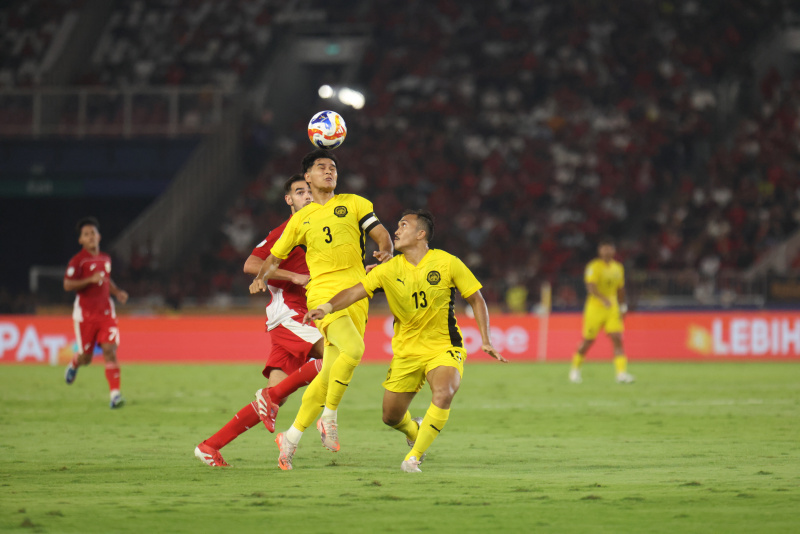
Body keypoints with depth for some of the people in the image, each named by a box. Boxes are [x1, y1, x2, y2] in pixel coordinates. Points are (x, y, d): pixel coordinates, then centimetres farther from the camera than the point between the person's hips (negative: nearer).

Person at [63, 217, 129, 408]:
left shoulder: (106, 259, 11)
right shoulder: (78, 260, -8)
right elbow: (67, 285, -16)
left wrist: (117, 292, 14)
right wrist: (90, 280, -26)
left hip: (106, 311, 4)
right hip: (85, 313, -4)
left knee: (110, 350, -12)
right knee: (86, 358, 5)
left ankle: (115, 394, -16)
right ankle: (74, 364, 43)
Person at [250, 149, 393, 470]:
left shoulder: (353, 204, 13)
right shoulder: (301, 219, 14)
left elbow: (381, 234, 9)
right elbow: (275, 256, 22)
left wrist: (385, 251, -14)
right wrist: (262, 277, 1)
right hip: (323, 292, -2)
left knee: (329, 375, 0)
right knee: (353, 349, -29)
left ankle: (291, 437, 13)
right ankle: (329, 416, -13)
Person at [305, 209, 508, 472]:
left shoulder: (447, 263, -9)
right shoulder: (390, 270, -3)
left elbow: (476, 299, -1)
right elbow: (356, 291, -11)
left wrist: (485, 341, -8)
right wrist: (327, 307, -30)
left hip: (444, 349, -3)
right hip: (406, 350, 3)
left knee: (443, 393, -32)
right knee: (391, 417, 5)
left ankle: (414, 457, -18)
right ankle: (413, 429, 43)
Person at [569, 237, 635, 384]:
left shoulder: (618, 268, 10)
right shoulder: (594, 267, -10)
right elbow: (591, 287, -23)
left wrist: (623, 307, 20)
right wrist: (603, 299, -38)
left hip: (612, 308, 4)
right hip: (595, 307, -4)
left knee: (617, 339, -11)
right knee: (588, 341, 4)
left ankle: (622, 373, -16)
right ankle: (575, 369, 26)